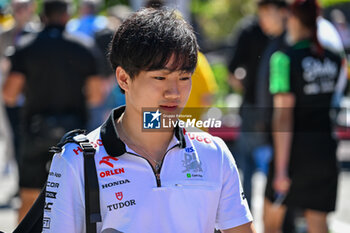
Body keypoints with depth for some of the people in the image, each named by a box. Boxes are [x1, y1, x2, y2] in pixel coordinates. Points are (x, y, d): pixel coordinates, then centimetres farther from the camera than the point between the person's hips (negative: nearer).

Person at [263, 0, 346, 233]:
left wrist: (281, 169, -19)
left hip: (296, 149, -5)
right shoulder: (335, 59, 3)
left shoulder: (284, 59, -13)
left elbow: (284, 116, -18)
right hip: (326, 148, 5)